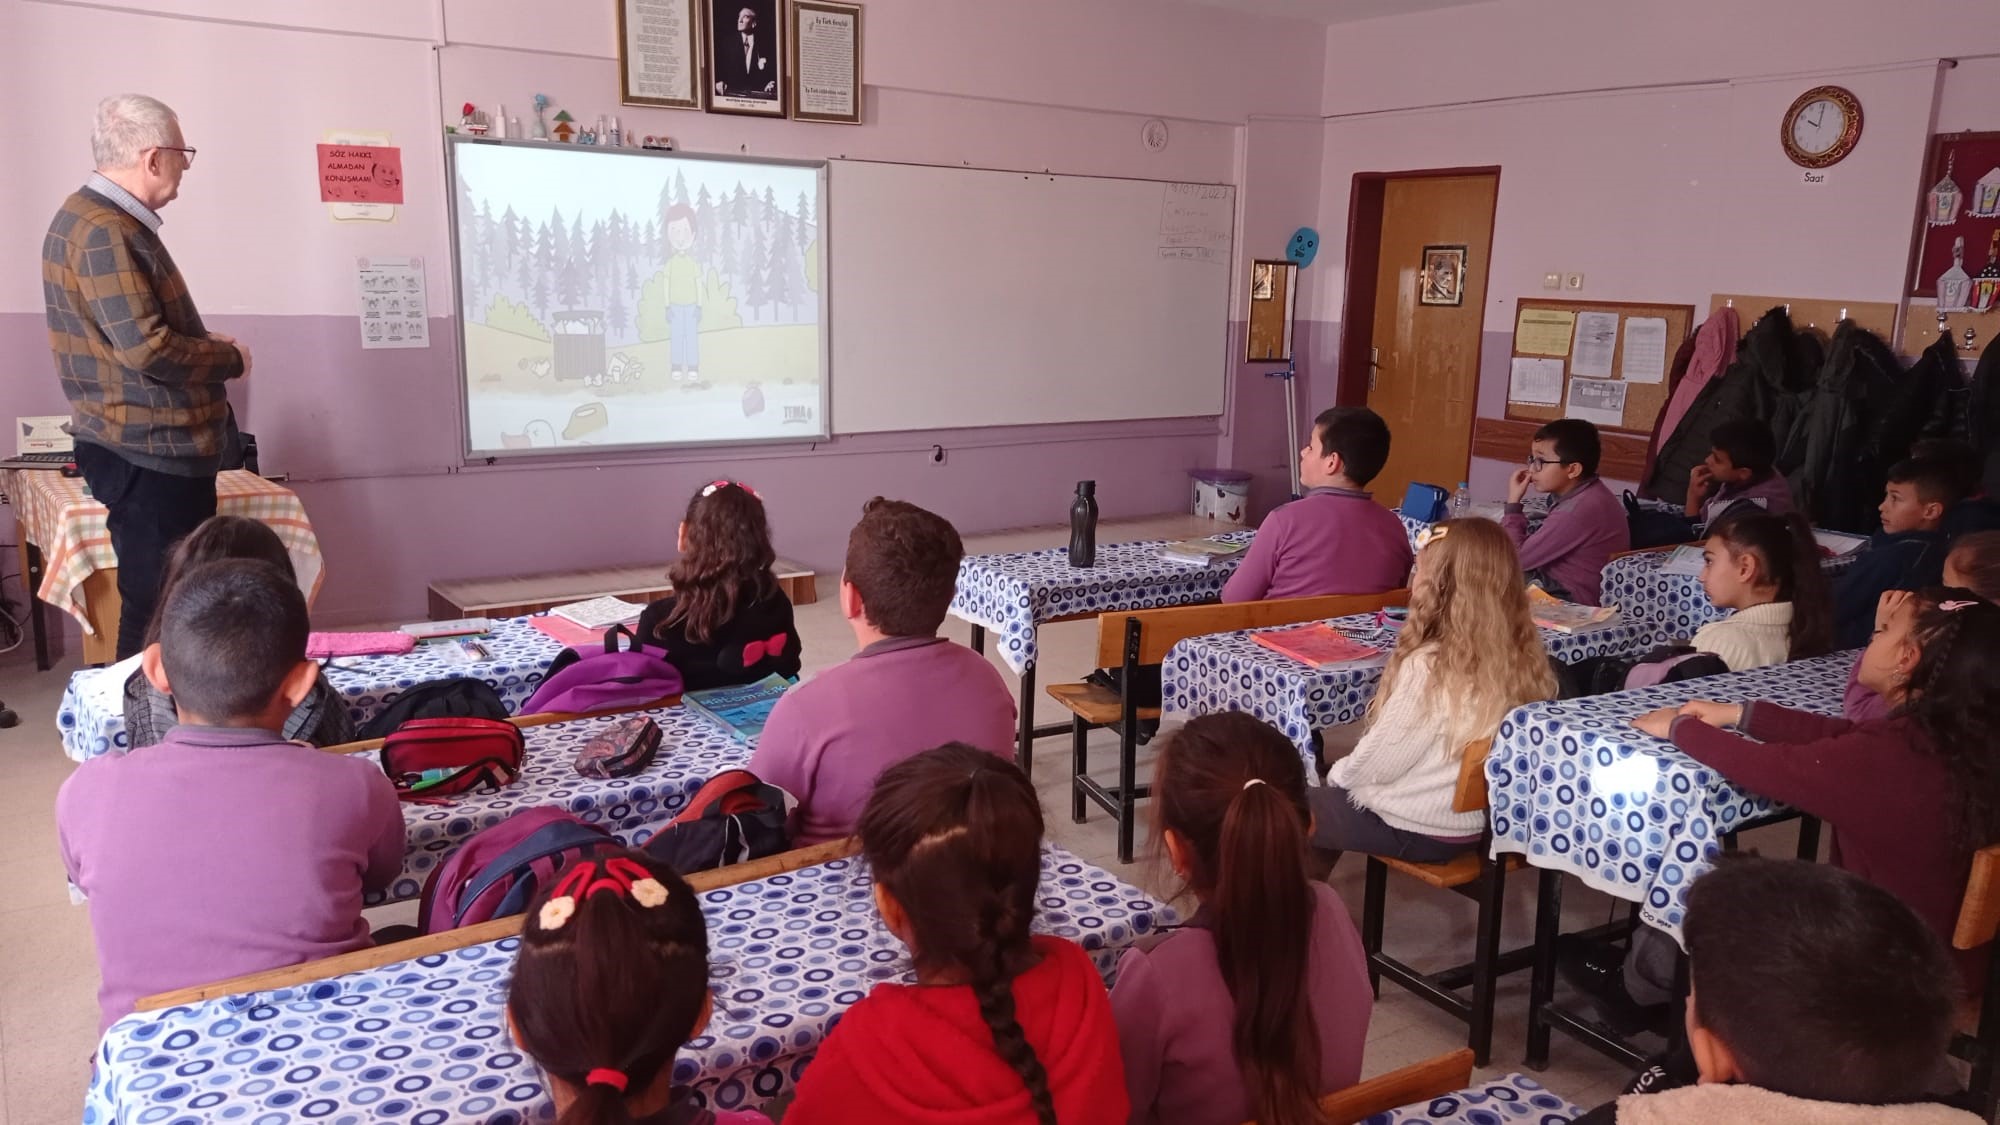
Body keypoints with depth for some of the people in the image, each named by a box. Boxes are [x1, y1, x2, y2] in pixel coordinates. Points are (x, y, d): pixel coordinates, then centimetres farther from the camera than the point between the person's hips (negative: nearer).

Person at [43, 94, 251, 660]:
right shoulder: (102, 231, -19)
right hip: (150, 452, -10)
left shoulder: (98, 218, 15)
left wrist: (201, 340, 9)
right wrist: (230, 357, -10)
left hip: (154, 446, 10)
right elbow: (146, 348, -25)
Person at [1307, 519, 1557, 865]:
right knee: (1327, 798, 27)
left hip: (1413, 828, -7)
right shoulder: (1526, 657, -7)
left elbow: (1377, 763, -20)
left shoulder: (1428, 667, -29)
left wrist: (1337, 774, 1)